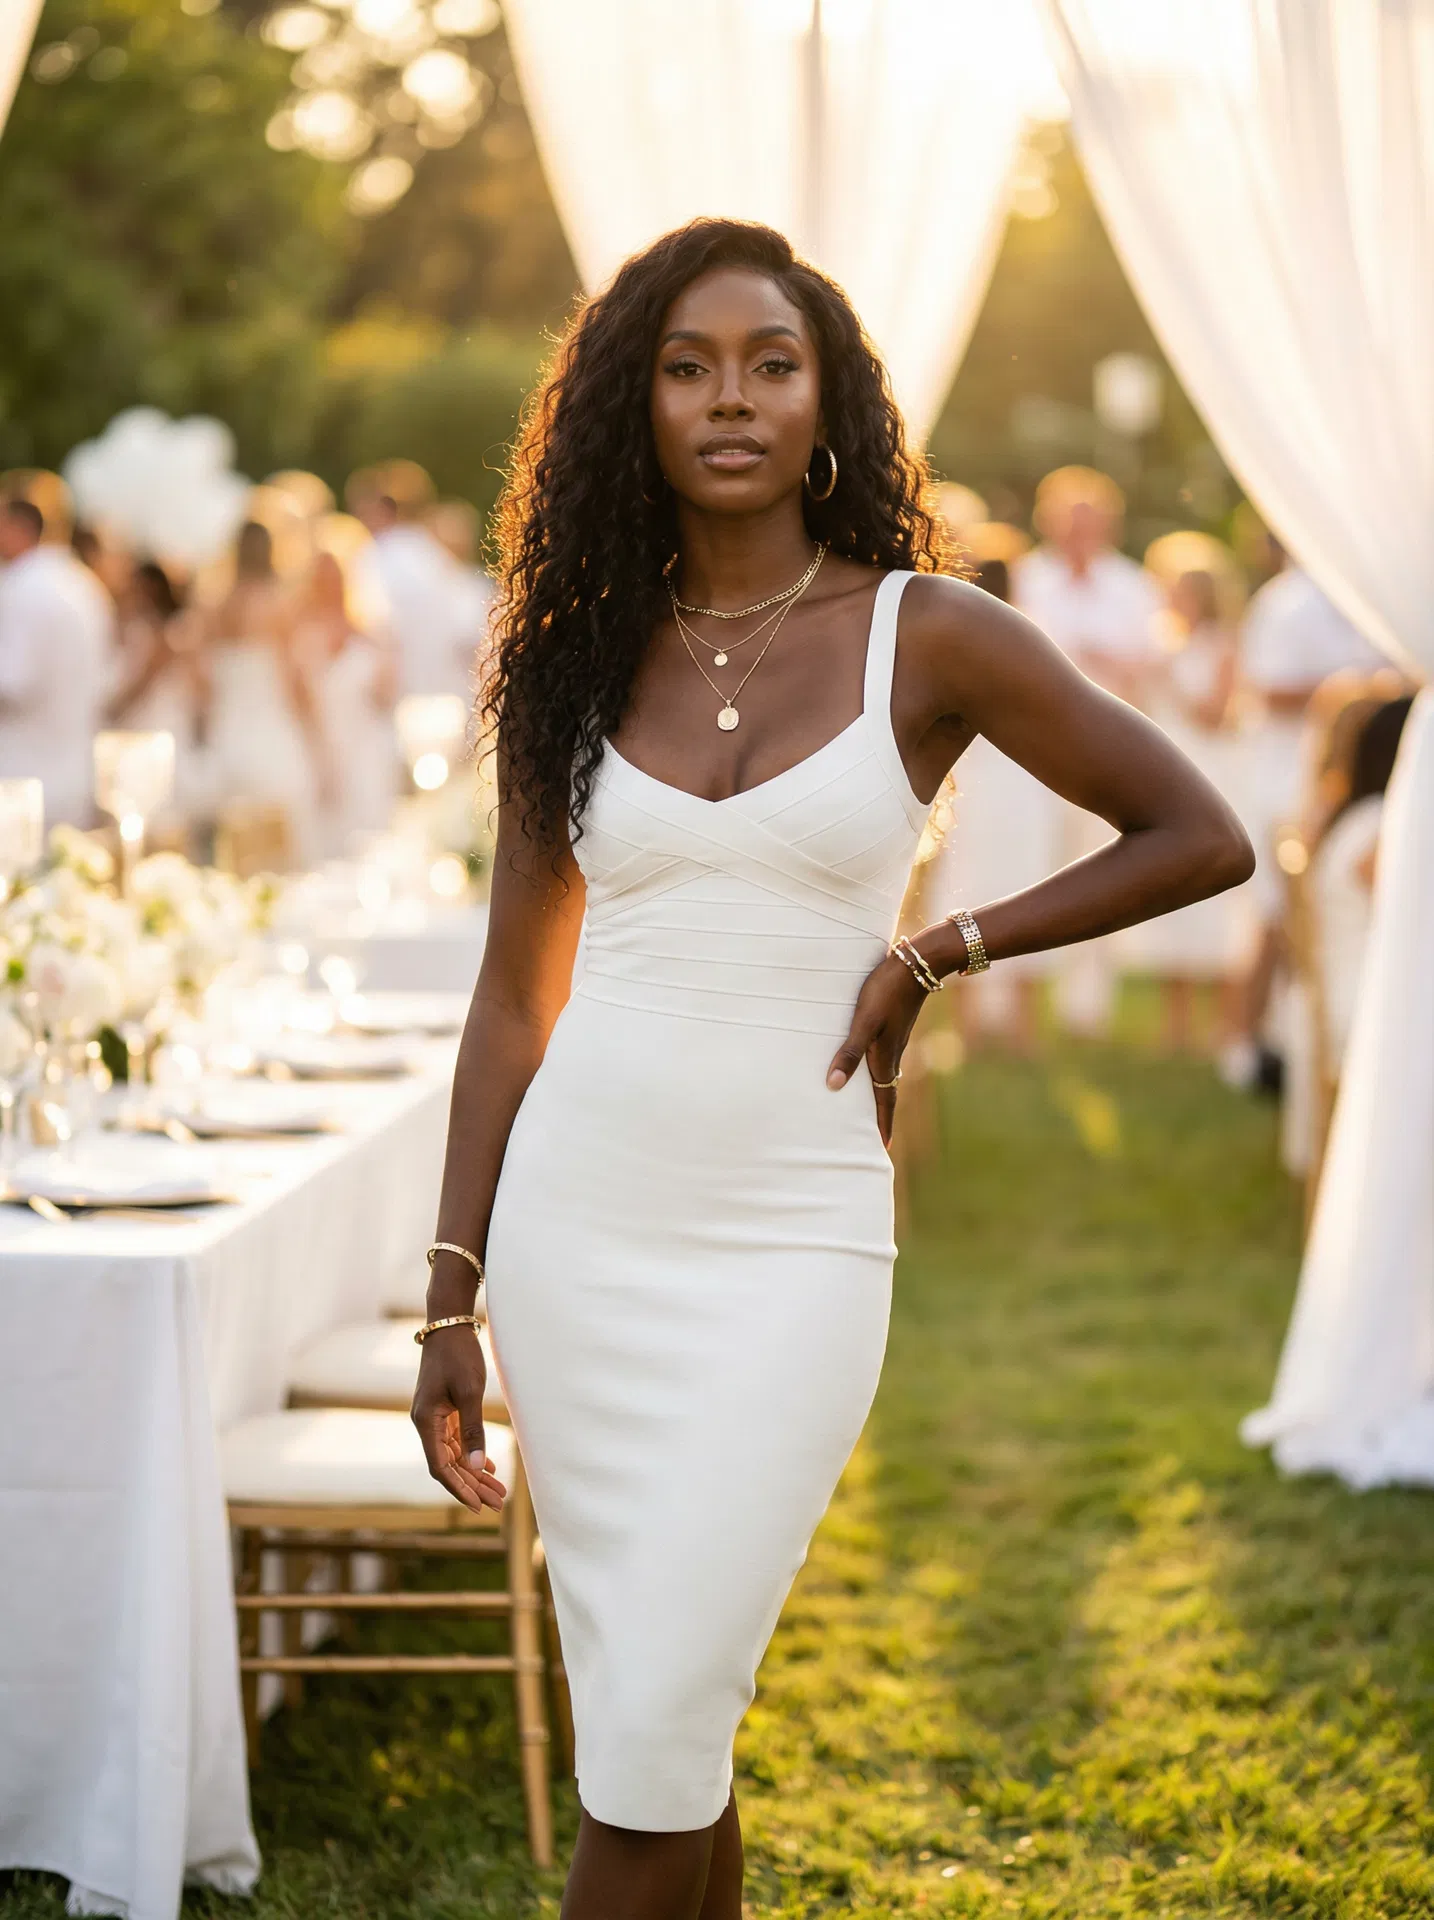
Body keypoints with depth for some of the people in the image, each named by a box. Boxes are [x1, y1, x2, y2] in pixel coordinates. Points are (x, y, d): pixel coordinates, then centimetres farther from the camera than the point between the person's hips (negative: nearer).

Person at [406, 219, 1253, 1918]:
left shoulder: (925, 636, -2)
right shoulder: (578, 659, 6)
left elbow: (1201, 838, 2)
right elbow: (515, 991, 9)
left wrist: (929, 955, -4)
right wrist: (451, 1301, 5)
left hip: (791, 1236, -3)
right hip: (574, 1219, 3)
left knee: (656, 1738, -7)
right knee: (649, 1711, 8)